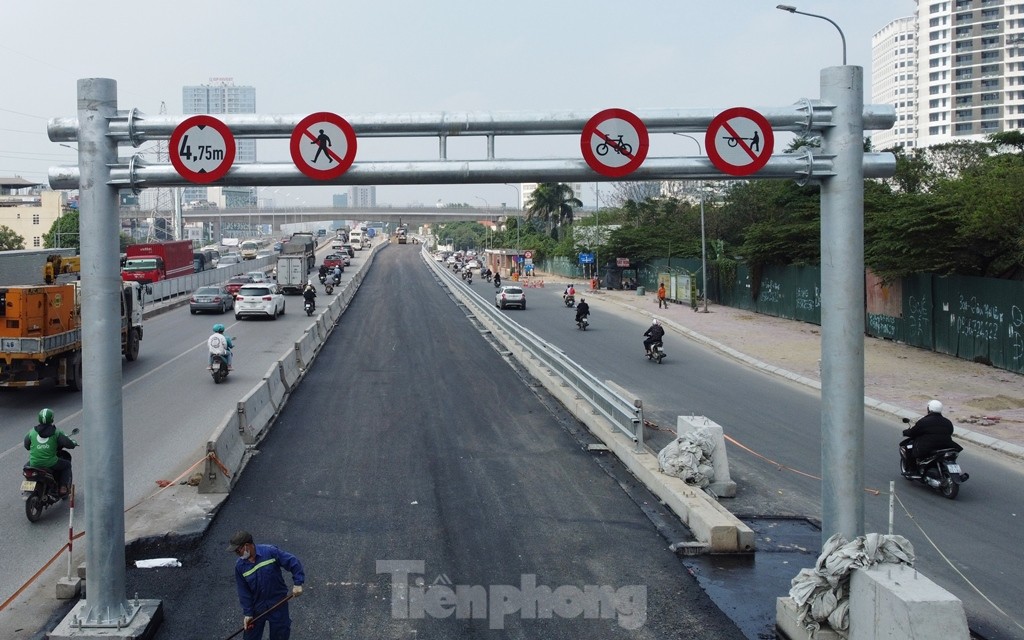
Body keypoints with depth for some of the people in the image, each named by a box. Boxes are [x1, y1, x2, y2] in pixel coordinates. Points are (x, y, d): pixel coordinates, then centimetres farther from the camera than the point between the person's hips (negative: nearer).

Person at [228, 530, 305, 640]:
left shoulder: (270, 552, -20)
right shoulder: (239, 566, -8)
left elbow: (293, 562, -15)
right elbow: (243, 592, -4)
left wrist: (298, 583, -21)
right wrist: (247, 613, -6)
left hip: (278, 604, -2)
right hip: (256, 606, 3)